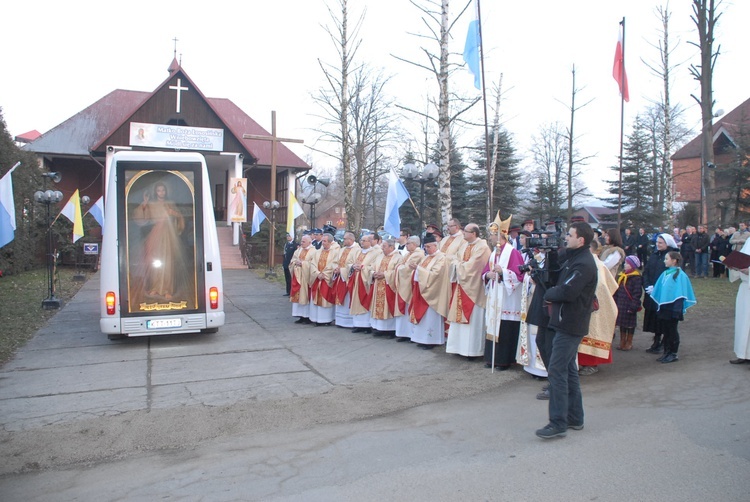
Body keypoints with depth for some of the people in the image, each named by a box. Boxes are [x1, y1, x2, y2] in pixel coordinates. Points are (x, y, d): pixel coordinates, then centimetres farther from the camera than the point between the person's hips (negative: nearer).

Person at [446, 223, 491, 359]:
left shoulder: (482, 247, -14)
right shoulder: (465, 245, 12)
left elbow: (471, 266, -21)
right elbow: (459, 262, 15)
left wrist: (458, 264, -6)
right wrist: (458, 265, -6)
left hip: (473, 288, -8)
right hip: (462, 286, 8)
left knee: (472, 319, -2)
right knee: (460, 316, 9)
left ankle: (472, 349, 6)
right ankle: (461, 346, 17)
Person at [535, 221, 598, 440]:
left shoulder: (584, 264, -19)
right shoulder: (574, 259, 15)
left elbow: (567, 292, -27)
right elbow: (559, 283, 16)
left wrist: (549, 294, -9)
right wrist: (553, 294, -5)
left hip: (570, 324, -10)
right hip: (568, 322, 10)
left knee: (556, 370, -8)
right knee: (568, 369, 16)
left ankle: (558, 423, -3)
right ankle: (575, 417, 26)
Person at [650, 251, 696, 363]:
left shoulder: (680, 275, -11)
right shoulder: (665, 273, 10)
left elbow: (680, 294, -14)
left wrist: (677, 310, -17)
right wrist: (658, 306, 13)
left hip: (672, 308, -6)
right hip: (663, 307, 6)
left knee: (672, 331, 3)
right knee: (665, 331, 12)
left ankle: (673, 354, 13)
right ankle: (667, 352, 21)